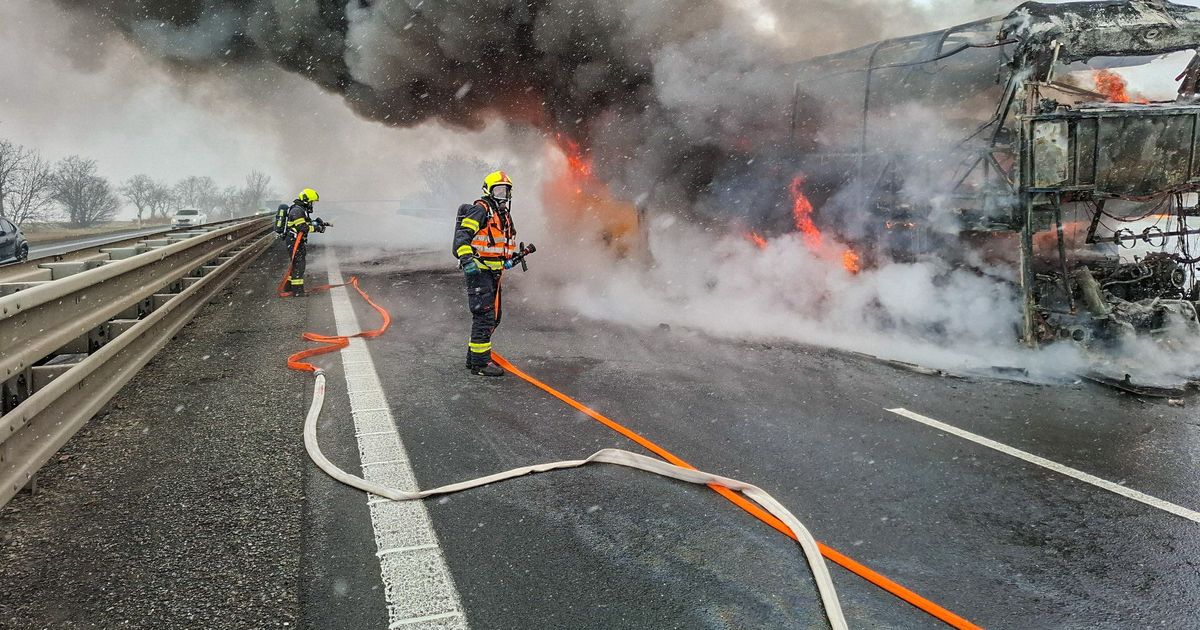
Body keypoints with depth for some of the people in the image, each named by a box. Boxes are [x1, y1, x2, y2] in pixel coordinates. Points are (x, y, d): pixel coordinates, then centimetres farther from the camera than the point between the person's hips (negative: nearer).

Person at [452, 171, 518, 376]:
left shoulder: (504, 214, 19)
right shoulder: (481, 210, -10)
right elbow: (462, 234, -21)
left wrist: (511, 257, 22)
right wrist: (466, 259, -33)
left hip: (494, 272, 10)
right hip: (478, 270, -10)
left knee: (494, 316, 14)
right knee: (484, 315, -10)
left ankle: (474, 357, 26)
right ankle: (480, 363, -5)